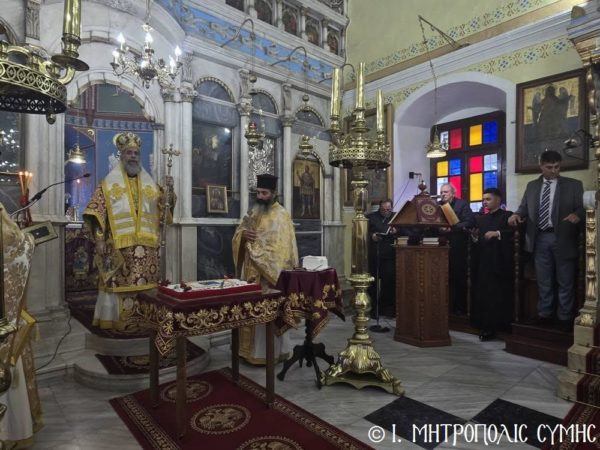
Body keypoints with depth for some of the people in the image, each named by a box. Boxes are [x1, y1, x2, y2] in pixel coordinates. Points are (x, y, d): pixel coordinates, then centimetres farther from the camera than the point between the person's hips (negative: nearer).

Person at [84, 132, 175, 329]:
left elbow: (165, 206, 10)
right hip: (119, 245, -3)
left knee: (145, 285, 5)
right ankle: (116, 320, 9)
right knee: (119, 284, -2)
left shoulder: (150, 184, 14)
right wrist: (99, 240, -10)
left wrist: (169, 190, -8)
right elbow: (97, 212, -2)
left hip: (145, 246, 3)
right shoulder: (110, 183, 4)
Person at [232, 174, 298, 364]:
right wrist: (243, 234, -10)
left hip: (270, 271, -7)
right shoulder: (253, 212, 12)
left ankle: (268, 352, 14)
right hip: (251, 270, 7)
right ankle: (251, 349, 27)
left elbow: (282, 247, -16)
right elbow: (237, 233, 12)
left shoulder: (281, 215, -10)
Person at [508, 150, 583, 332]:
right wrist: (517, 214, -13)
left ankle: (565, 317, 18)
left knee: (565, 281, 6)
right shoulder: (531, 186, 11)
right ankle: (544, 314, 23)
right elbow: (524, 206, 8)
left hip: (563, 238, -2)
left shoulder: (574, 185, 3)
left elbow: (582, 207, -3)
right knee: (543, 281, 12)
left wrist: (577, 214, -25)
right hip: (540, 239, 2)